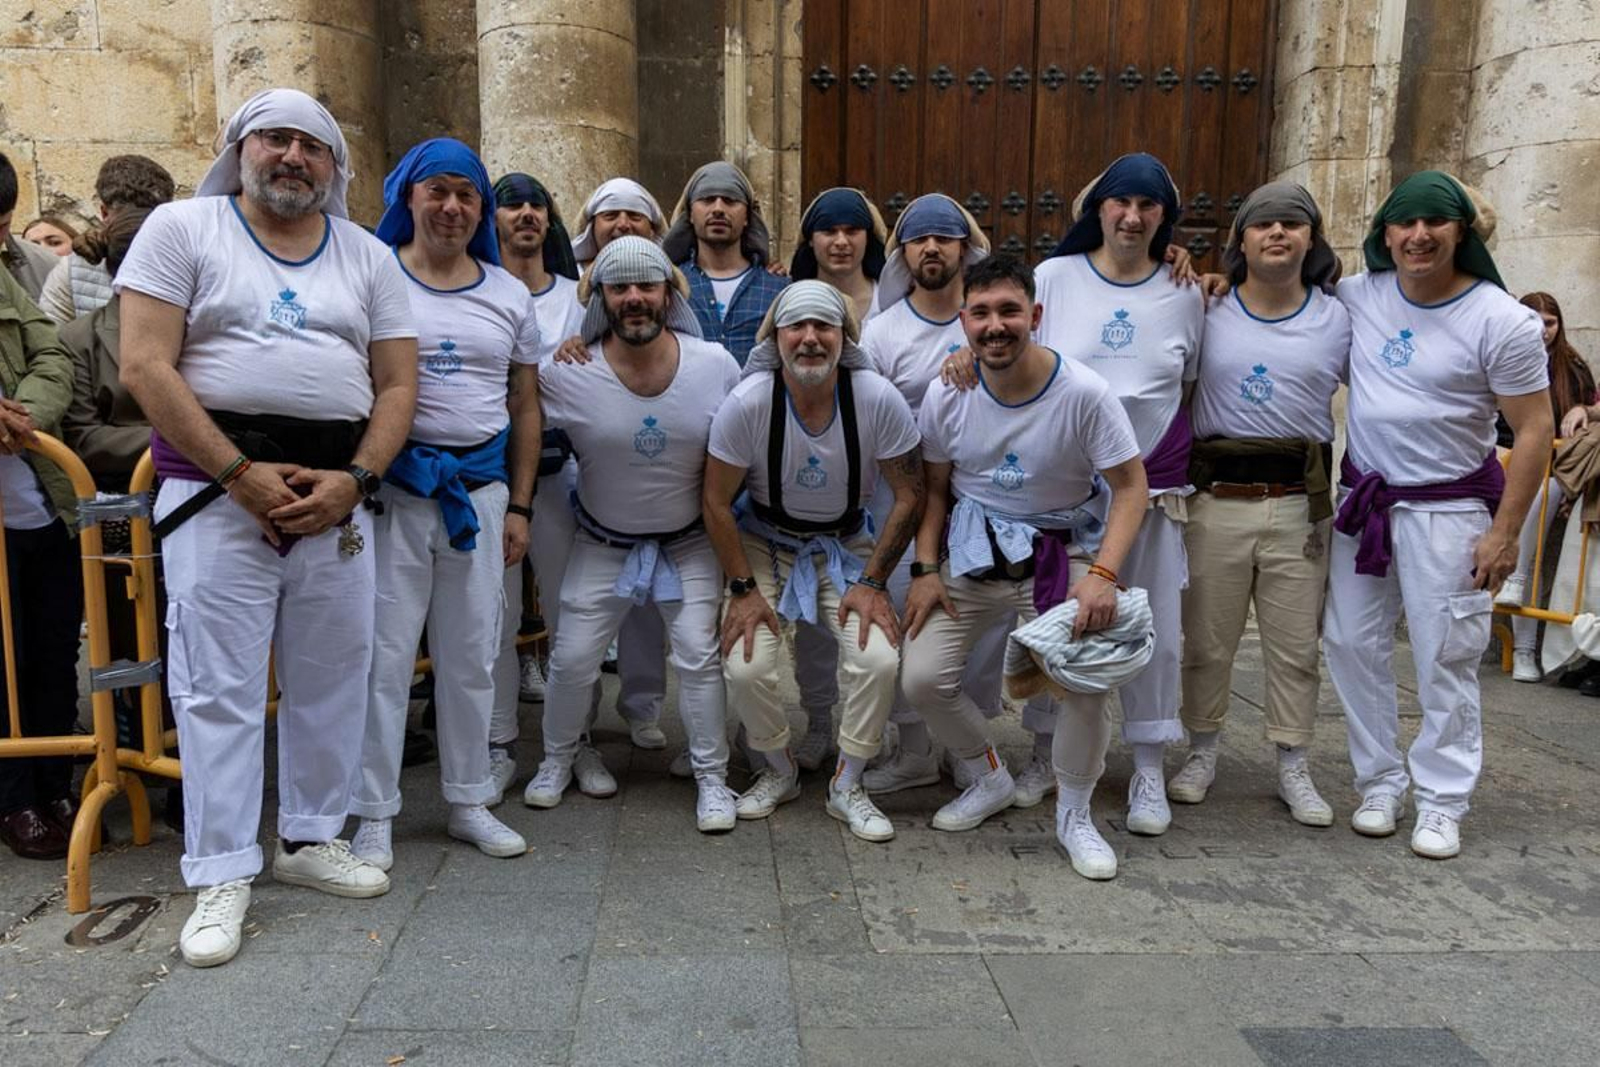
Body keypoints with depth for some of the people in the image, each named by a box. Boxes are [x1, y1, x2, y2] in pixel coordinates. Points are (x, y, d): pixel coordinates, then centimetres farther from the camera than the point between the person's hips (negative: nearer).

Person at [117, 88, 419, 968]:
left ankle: (310, 839, 26)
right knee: (220, 687, -1)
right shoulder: (182, 229, 4)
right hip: (217, 490, -3)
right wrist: (242, 475, -14)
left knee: (333, 679, 9)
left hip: (337, 494, 4)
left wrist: (352, 481, -8)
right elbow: (144, 367, -6)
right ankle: (221, 874, 11)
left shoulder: (368, 256, 13)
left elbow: (397, 384, 7)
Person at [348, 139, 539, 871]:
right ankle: (373, 814, 14)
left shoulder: (509, 295, 11)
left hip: (482, 488, 4)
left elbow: (525, 407, 13)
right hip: (393, 486, -3)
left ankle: (468, 802, 25)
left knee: (471, 654, 11)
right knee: (385, 652, 0)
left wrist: (519, 506, 8)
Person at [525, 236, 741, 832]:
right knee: (572, 657, 3)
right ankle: (557, 760, 29)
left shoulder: (716, 366, -13)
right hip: (602, 545, 0)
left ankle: (712, 777, 12)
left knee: (698, 654, -5)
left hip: (689, 543, 0)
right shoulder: (568, 375, -17)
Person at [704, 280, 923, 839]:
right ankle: (779, 770, 14)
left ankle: (847, 786, 6)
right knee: (745, 667, -19)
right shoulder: (748, 403, -19)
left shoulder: (878, 399, -18)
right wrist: (743, 589, -12)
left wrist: (872, 583, -12)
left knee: (879, 660, -21)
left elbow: (909, 496, -8)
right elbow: (717, 503, -9)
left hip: (847, 545, 1)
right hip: (764, 542, 0)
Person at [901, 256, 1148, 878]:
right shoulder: (946, 395, -7)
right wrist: (925, 570, -5)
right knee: (922, 677, -8)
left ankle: (1074, 815, 8)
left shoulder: (1084, 393, -17)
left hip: (1062, 551, -2)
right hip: (971, 552, 3)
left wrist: (1103, 574, -23)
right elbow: (934, 488, 5)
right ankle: (990, 779, 22)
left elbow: (1131, 487, -11)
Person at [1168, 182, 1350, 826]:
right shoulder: (1206, 312, 2)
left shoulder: (1338, 319, 6)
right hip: (1216, 500, -1)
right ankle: (1202, 752, 27)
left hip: (1299, 503, 1)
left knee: (1296, 645, 9)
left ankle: (1293, 765, 23)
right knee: (1207, 639, 9)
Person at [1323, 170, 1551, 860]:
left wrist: (1504, 533, -12)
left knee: (1445, 661, 1)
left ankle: (1442, 802, 15)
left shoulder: (1501, 320, -10)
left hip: (1447, 510, -4)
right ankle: (1379, 782, 22)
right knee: (1351, 643, 7)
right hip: (1362, 499, 4)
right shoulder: (1358, 297, 1)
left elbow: (1534, 431, -8)